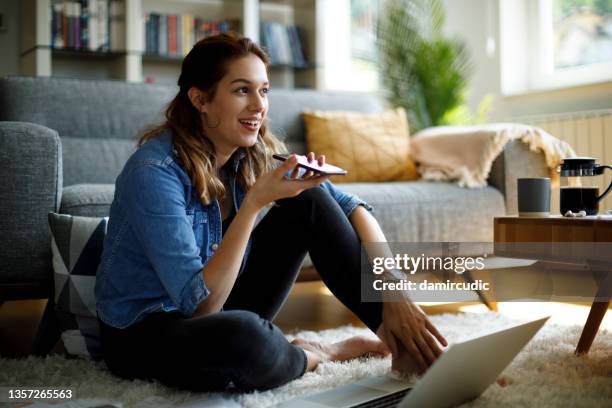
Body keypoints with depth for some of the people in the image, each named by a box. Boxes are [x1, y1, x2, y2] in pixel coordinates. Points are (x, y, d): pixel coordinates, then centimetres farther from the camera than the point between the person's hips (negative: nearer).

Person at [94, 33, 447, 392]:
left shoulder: (257, 154, -6)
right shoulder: (154, 171, -26)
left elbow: (351, 206, -7)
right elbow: (200, 304, -29)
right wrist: (255, 203, -35)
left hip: (216, 306, 7)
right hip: (143, 334, -6)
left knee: (310, 202, -8)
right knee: (242, 334, -41)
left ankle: (403, 339, -7)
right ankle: (313, 355, -7)